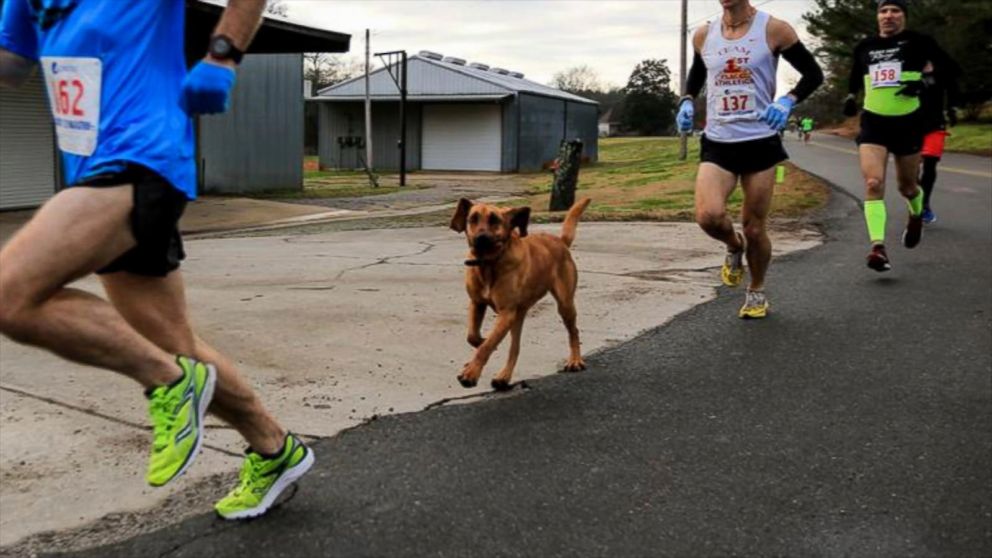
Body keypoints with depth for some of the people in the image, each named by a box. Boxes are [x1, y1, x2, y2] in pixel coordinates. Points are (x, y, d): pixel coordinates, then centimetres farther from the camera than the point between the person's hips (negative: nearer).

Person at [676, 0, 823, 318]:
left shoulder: (773, 30, -4)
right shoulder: (703, 35, 6)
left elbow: (813, 74, 2)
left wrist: (787, 101, -16)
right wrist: (687, 100, 7)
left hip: (760, 142, -2)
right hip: (716, 143, 2)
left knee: (754, 228, 4)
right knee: (708, 216, -21)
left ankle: (756, 293, 30)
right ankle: (734, 248, 15)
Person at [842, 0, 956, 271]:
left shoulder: (918, 42, -2)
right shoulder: (864, 47, 8)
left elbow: (947, 69, -2)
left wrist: (925, 82, -20)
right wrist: (850, 97, 7)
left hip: (908, 122, -1)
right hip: (873, 122, 2)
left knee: (906, 185, 12)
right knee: (873, 183, -17)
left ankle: (917, 215, 48)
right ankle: (878, 247, -21)